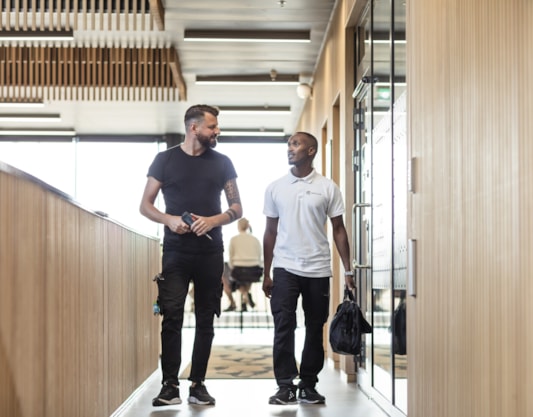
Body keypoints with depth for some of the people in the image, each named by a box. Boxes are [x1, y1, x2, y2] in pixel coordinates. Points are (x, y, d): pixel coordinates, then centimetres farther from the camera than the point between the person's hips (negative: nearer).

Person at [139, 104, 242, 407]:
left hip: (211, 253, 2)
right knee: (172, 317, -9)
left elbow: (237, 209, 9)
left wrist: (213, 220, -11)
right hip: (176, 252, -2)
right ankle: (170, 385, -5)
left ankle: (198, 384, 11)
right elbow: (145, 205, 5)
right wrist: (168, 219, -14)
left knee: (205, 320, 4)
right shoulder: (165, 160, 4)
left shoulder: (222, 162, 8)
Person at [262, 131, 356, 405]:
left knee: (315, 329, 6)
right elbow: (270, 232, 10)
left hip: (318, 269, 0)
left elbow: (338, 230, 4)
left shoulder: (328, 188, 2)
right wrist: (266, 274, 7)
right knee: (284, 327, -7)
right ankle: (285, 386, -1)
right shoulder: (275, 188, 6)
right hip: (285, 268, 0)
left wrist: (348, 270, -3)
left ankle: (308, 385, 15)